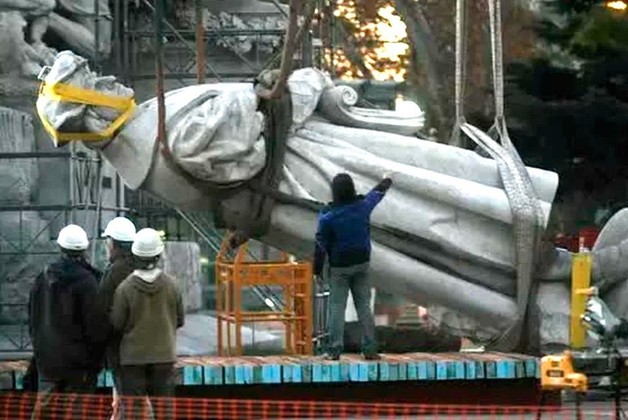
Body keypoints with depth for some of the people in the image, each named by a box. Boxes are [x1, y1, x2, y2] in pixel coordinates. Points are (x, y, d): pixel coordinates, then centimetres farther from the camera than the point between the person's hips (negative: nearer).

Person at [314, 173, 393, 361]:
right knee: (364, 306, 8)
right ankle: (370, 349, 8)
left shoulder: (327, 216, -15)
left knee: (337, 307, -1)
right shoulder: (362, 206, -5)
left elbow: (321, 244, -10)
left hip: (339, 267, -3)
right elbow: (377, 193, 18)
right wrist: (386, 183, 40)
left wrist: (317, 269, 0)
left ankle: (334, 350, -4)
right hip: (361, 263, 3)